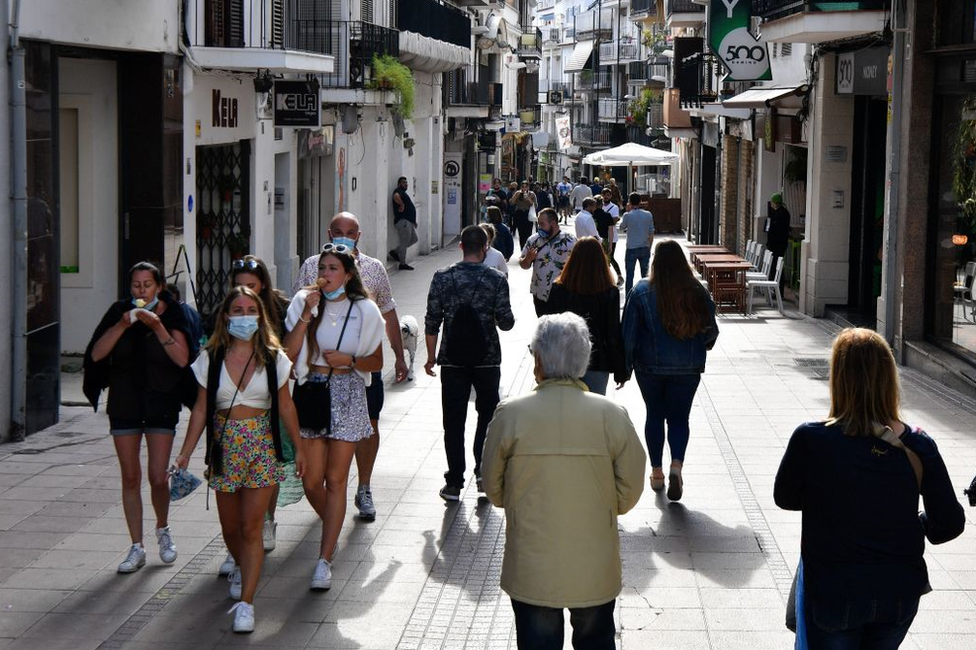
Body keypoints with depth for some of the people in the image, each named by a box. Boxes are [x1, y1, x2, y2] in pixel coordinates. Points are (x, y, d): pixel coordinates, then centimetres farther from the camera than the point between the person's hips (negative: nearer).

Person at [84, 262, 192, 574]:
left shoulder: (171, 315, -4)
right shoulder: (119, 313, 0)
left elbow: (182, 359, -15)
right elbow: (96, 354, -10)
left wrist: (157, 326, -23)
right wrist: (123, 325, -21)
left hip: (161, 404, -2)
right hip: (124, 404, 2)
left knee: (158, 477, -5)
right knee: (130, 478, 5)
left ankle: (163, 530, 23)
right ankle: (136, 547, 13)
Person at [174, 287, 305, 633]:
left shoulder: (273, 358, -2)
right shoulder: (211, 359, 0)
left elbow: (285, 406, 6)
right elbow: (201, 410, 3)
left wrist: (298, 448, 8)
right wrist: (185, 454, 0)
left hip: (262, 445, -2)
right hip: (224, 445, 2)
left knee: (251, 528, -6)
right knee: (230, 526, 12)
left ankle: (246, 602, -4)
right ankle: (241, 568, 45)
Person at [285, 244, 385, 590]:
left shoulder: (364, 310, -1)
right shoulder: (304, 301, 0)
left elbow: (376, 362, 7)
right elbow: (289, 354, -9)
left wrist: (349, 360, -12)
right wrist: (306, 314, -16)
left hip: (347, 395, -1)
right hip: (311, 393, 1)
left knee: (335, 480, -2)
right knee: (312, 480, 2)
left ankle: (325, 559, 1)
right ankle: (333, 529, 33)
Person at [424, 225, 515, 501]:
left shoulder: (442, 277, -4)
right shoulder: (496, 279, -7)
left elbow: (432, 321, -2)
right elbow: (506, 322, -6)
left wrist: (431, 357, 8)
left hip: (453, 361, 1)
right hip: (487, 359, -1)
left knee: (453, 421, 6)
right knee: (487, 414, 19)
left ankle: (454, 483, 7)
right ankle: (483, 470, 10)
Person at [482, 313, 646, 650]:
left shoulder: (510, 414, -13)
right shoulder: (613, 415, -12)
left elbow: (493, 488, -1)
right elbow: (630, 491, -3)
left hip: (531, 572, -1)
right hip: (596, 572, 1)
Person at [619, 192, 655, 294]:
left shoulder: (628, 215, -11)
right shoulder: (648, 215, -2)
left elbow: (621, 227, 8)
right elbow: (651, 233, 2)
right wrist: (649, 248, 13)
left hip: (631, 249, -3)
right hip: (645, 249, 3)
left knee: (629, 276, 4)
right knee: (645, 275, 12)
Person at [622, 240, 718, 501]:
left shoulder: (642, 291, -10)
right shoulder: (697, 292, -7)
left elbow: (629, 332, -8)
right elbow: (711, 330, 2)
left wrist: (626, 365, 2)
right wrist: (699, 347, 23)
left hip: (651, 366, 0)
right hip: (688, 369, 0)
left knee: (654, 415, 15)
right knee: (679, 417, 9)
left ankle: (657, 472, 19)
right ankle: (676, 465, -13)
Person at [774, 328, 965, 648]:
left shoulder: (811, 439, -18)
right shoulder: (918, 446, -11)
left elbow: (785, 498, -1)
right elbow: (950, 523, -4)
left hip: (832, 594, -3)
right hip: (901, 593, 3)